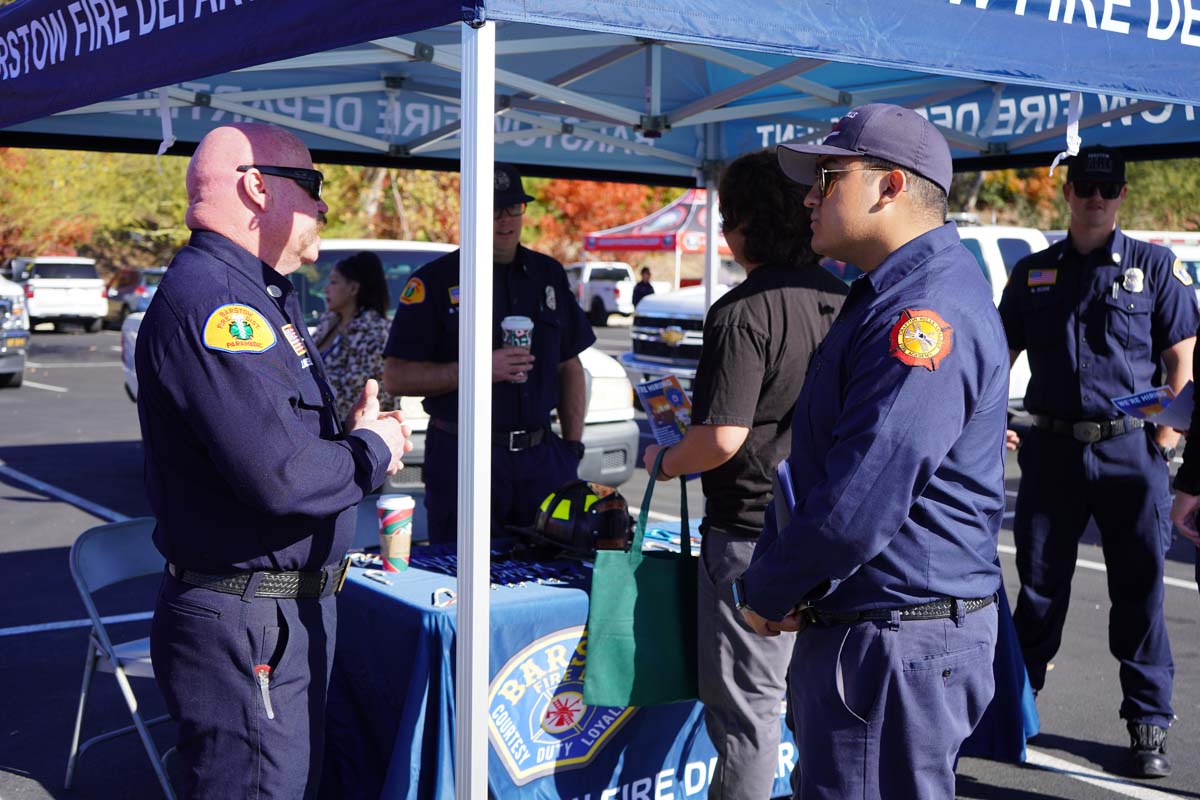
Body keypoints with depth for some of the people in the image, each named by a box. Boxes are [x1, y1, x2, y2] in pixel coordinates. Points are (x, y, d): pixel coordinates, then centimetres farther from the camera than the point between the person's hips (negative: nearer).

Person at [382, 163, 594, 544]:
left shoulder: (548, 274, 11)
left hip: (540, 456, 4)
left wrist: (572, 447, 8)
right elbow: (395, 377, -8)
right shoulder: (436, 280, -3)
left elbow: (570, 367, 16)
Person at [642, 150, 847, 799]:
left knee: (746, 703, 3)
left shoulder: (743, 311, -18)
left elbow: (722, 438, -23)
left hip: (752, 532, -8)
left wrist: (664, 462, -5)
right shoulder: (840, 297, 6)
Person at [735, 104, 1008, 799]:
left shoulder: (927, 311, -21)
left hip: (893, 653, -11)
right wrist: (770, 574, 5)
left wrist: (766, 595, -10)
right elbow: (815, 464, 18)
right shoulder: (887, 300, 15)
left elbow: (856, 510, -26)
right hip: (850, 632, 11)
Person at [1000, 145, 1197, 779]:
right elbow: (1000, 353, 14)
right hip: (1051, 449, 2)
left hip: (1130, 449, -2)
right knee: (1039, 584, 10)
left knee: (1139, 590, 4)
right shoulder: (1032, 273, 9)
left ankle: (1148, 725, 15)